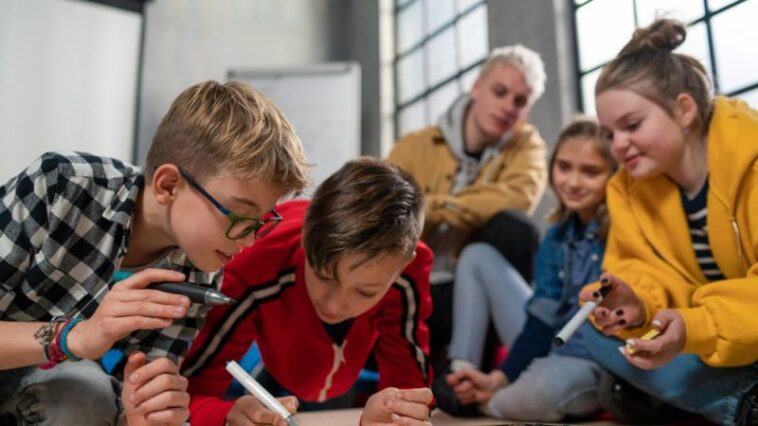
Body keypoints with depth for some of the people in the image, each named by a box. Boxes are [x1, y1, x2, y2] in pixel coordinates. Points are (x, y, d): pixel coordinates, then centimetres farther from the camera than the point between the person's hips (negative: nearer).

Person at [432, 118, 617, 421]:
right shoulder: (556, 239, 4)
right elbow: (541, 320, 1)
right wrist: (499, 377, -10)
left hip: (601, 366, -6)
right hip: (549, 353, 6)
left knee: (549, 382, -42)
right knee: (478, 256, 6)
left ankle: (482, 401, -5)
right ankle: (461, 377, -2)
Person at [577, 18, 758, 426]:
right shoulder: (627, 188, -4)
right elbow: (651, 274, -5)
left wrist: (698, 328, -38)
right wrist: (637, 303, -26)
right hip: (693, 330, 6)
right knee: (599, 331, -14)